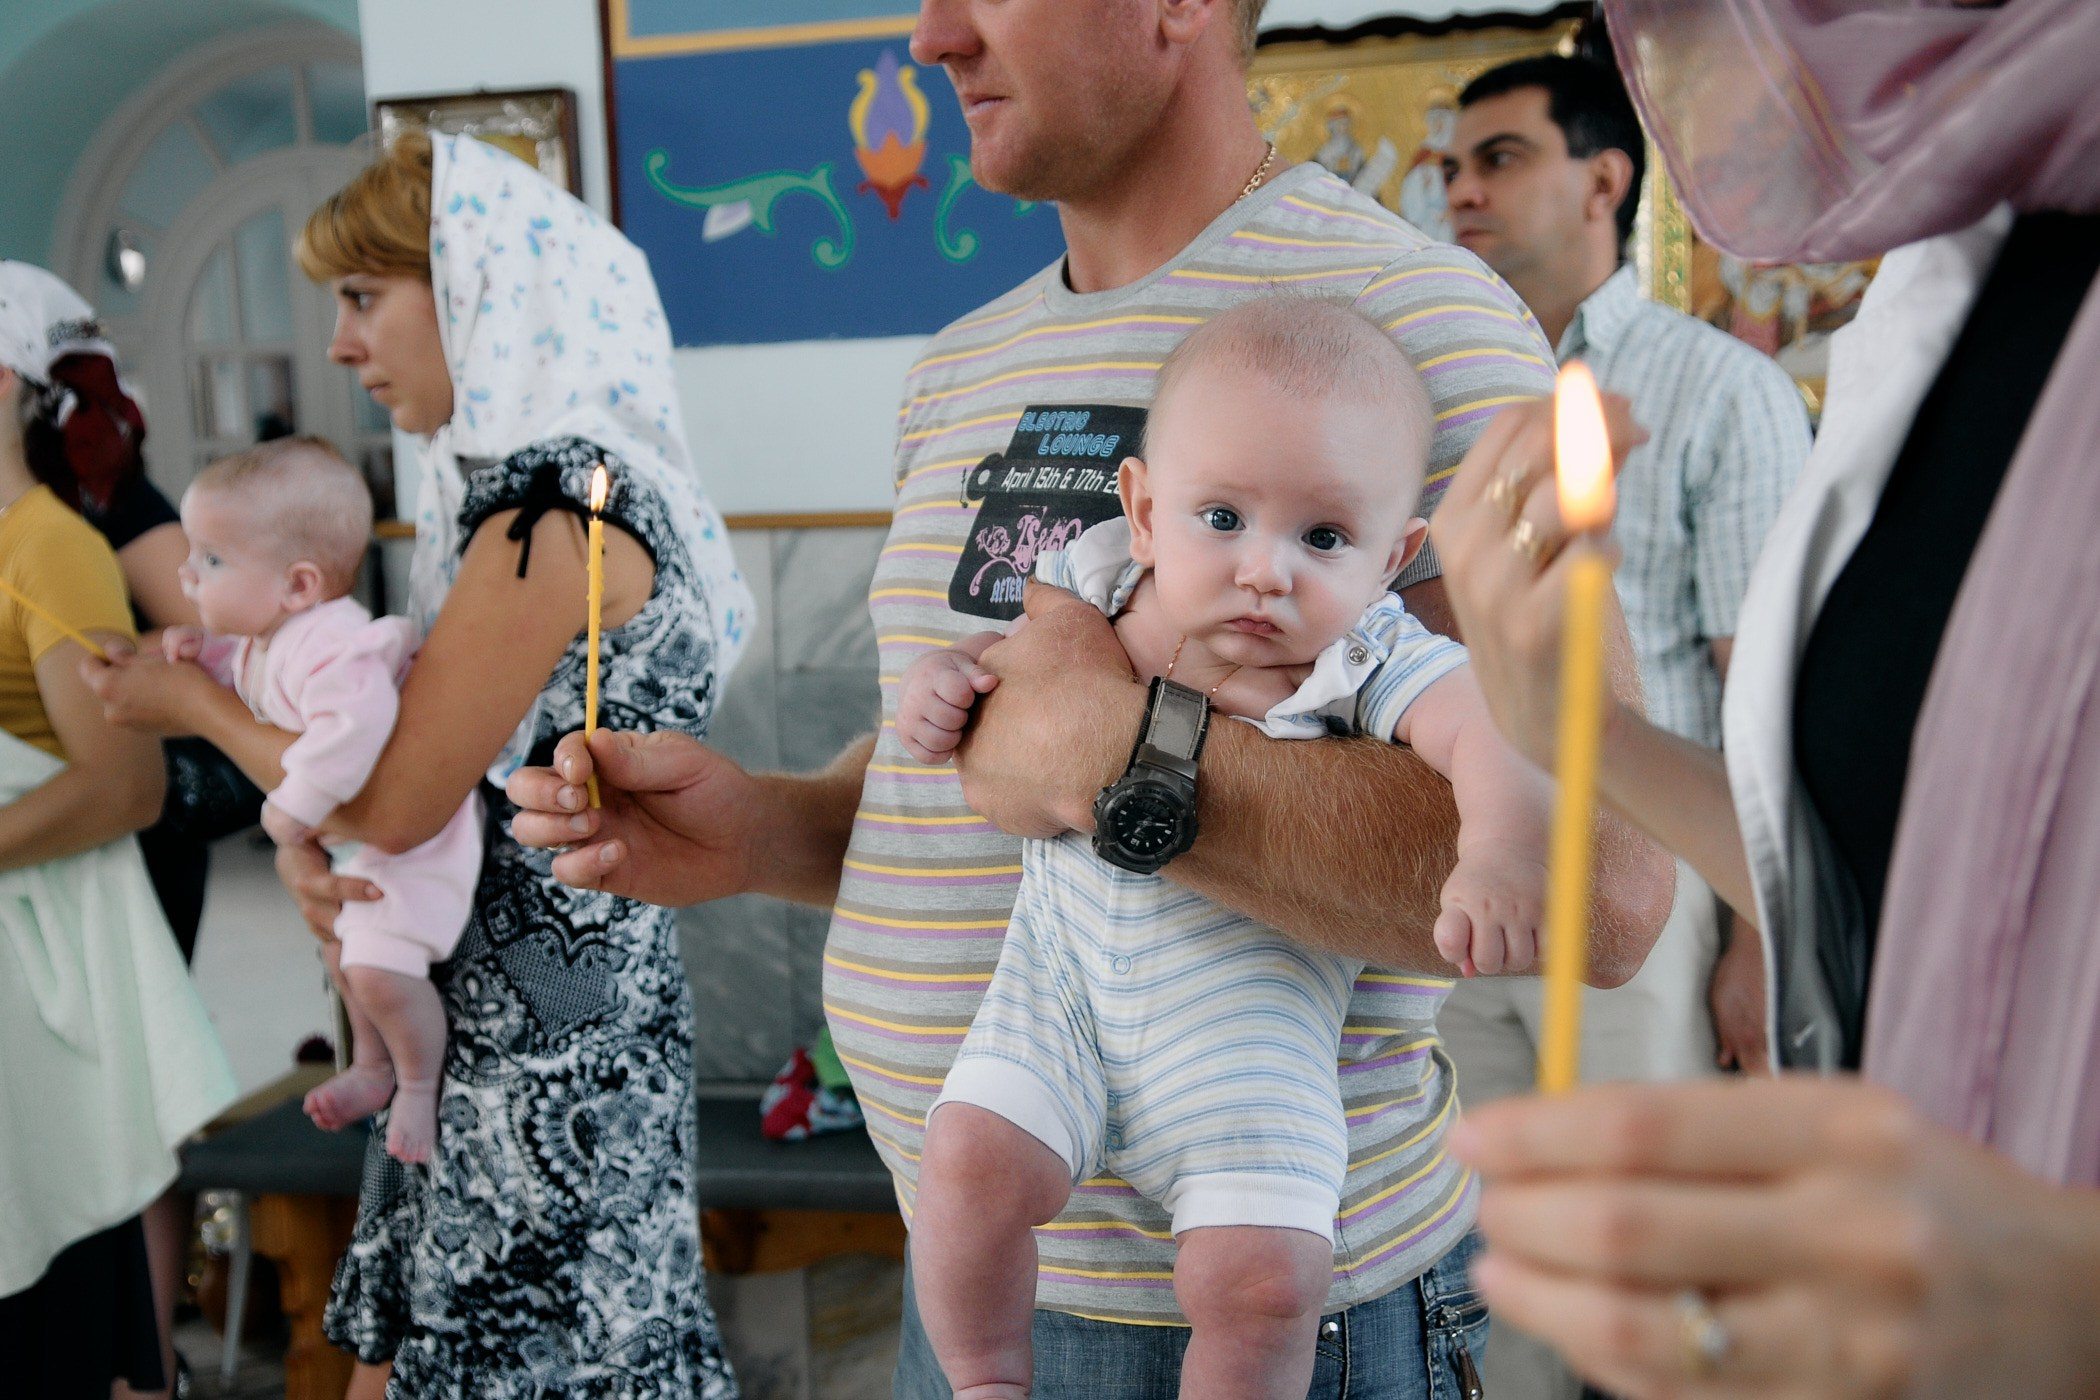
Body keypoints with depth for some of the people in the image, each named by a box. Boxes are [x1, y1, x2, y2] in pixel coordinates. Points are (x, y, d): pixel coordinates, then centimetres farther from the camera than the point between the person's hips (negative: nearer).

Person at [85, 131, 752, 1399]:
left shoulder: (555, 515, -20)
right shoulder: (510, 493, 10)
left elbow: (396, 805, -18)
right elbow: (420, 752, 15)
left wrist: (197, 704, -3)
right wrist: (302, 834, -4)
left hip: (548, 1043, -9)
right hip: (482, 1022, 9)